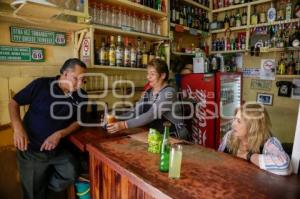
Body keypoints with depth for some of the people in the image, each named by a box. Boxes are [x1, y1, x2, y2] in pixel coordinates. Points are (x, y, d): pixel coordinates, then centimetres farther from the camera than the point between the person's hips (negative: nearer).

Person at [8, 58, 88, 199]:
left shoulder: (81, 96, -4)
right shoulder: (41, 84, -12)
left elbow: (78, 121, 1)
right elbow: (13, 103, -4)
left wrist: (60, 134, -17)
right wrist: (18, 128, -19)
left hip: (58, 150, 3)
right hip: (31, 150, -2)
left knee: (71, 174, -18)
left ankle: (46, 186, 11)